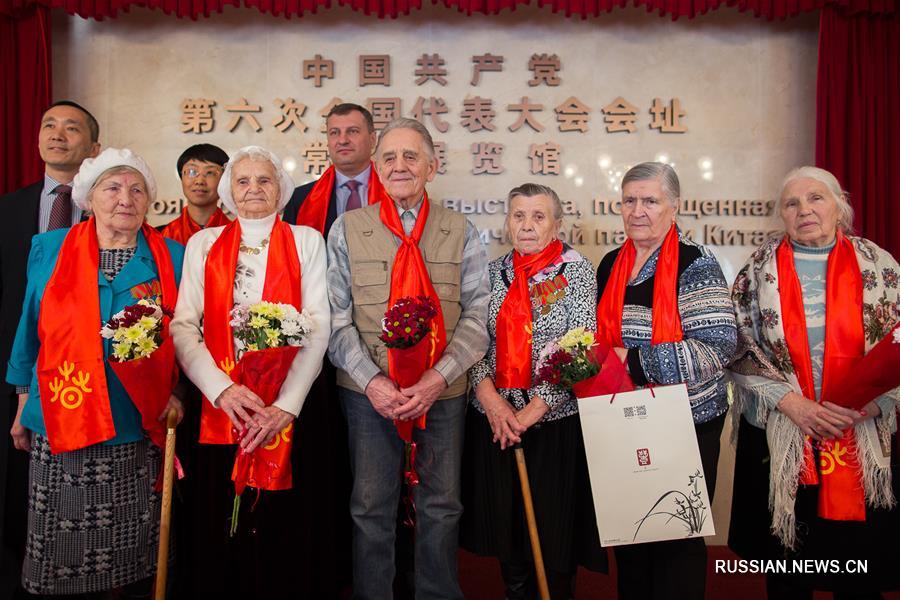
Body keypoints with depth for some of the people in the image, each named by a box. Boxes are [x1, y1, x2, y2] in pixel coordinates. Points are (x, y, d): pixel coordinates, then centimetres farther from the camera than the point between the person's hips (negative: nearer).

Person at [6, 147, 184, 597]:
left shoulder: (172, 259, 1)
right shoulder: (48, 250, 4)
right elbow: (30, 331, 10)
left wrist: (177, 392, -6)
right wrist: (25, 406, 13)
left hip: (140, 430, 0)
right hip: (62, 426, 1)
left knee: (135, 549, 10)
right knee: (63, 545, 8)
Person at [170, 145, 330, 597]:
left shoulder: (306, 240, 6)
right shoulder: (203, 243, 11)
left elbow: (318, 327, -3)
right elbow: (183, 326, 2)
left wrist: (286, 405, -15)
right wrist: (223, 389, -14)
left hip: (288, 411, -1)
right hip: (219, 409, 2)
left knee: (282, 532, 4)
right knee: (219, 535, 8)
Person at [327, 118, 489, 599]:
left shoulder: (461, 232, 3)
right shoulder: (347, 228, 2)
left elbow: (477, 317, -2)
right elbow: (337, 318, -2)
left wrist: (437, 379, -14)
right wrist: (371, 380, -13)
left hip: (442, 390, 1)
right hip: (368, 391, 0)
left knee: (441, 504, 12)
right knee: (371, 506, 9)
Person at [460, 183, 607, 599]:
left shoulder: (577, 270, -3)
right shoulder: (494, 272, 7)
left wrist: (533, 410, -15)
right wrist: (489, 396, -13)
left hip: (555, 421, -3)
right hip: (494, 422, 4)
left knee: (553, 524, 8)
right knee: (504, 521, 14)